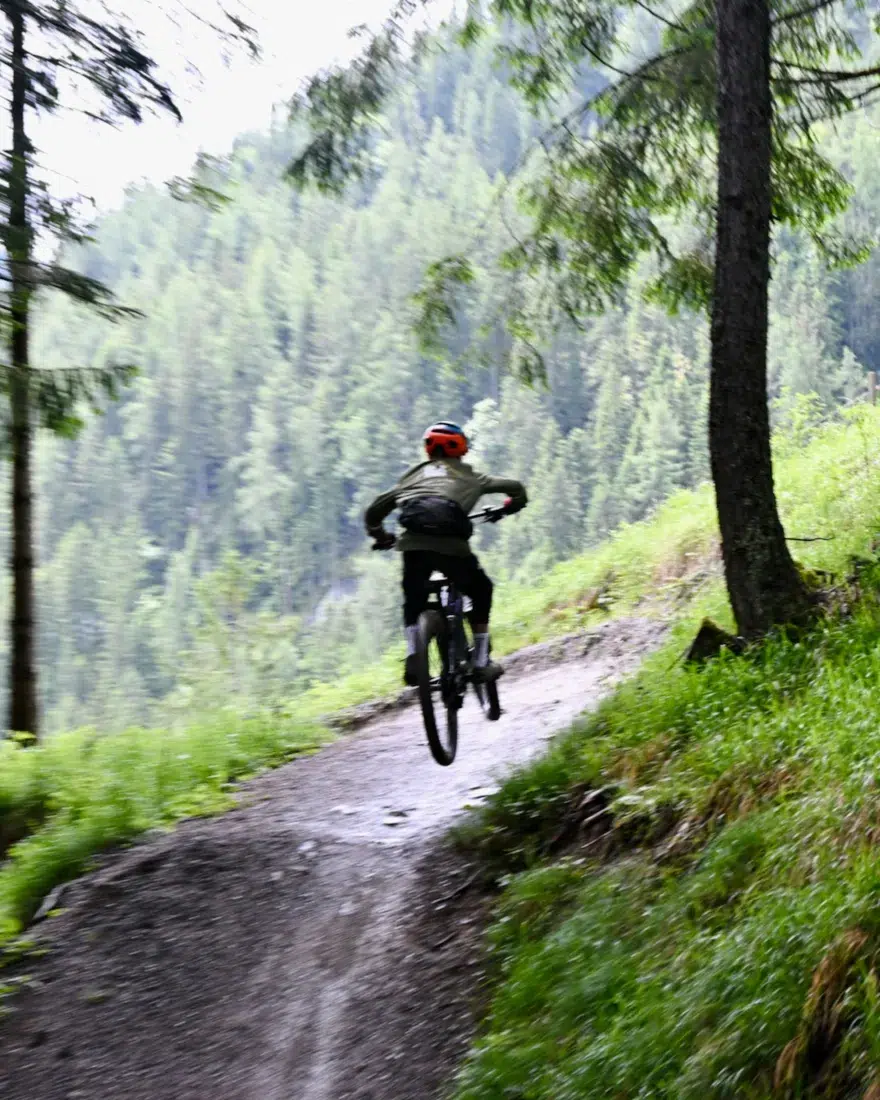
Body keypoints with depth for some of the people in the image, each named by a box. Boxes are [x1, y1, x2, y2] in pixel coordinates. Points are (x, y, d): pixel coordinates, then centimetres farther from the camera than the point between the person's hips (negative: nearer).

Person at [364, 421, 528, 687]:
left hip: (413, 543, 2)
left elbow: (373, 512, 27)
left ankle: (413, 659, 3)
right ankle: (480, 663, 19)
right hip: (451, 544, -2)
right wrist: (509, 507, 46)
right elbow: (515, 487, 25)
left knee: (413, 600, 25)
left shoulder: (414, 475, 29)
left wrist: (380, 537, 45)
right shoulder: (469, 476, 25)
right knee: (481, 591, 24)